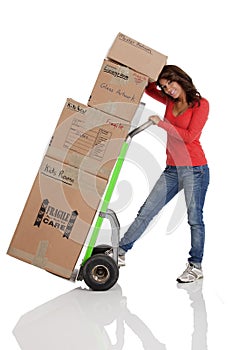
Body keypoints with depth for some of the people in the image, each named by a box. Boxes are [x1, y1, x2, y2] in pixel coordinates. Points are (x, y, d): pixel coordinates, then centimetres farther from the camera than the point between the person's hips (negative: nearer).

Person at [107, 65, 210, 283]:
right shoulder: (171, 102, 11)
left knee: (195, 218, 3)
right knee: (146, 211, 6)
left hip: (195, 169, -6)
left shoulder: (200, 104, -6)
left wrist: (162, 123, -15)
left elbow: (190, 136, -16)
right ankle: (120, 252, 14)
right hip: (172, 169, 6)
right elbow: (147, 87, 24)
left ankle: (195, 267, 17)